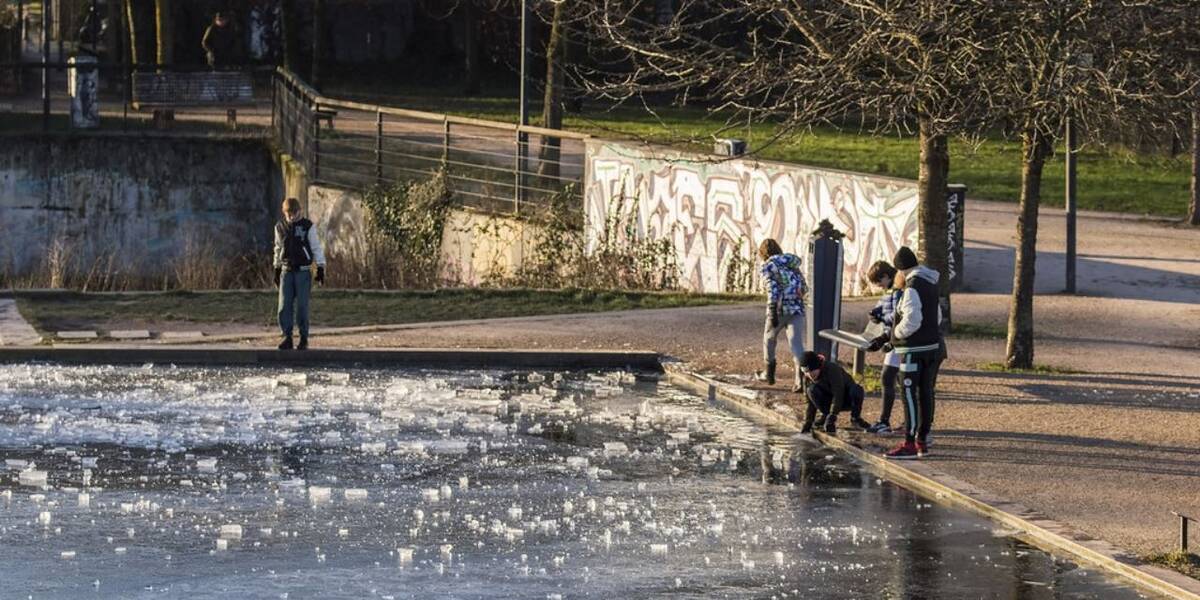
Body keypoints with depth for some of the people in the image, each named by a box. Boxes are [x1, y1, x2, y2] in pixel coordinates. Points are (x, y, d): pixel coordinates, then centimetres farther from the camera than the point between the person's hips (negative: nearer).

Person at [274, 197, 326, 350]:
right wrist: (277, 270, 16)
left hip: (303, 272, -3)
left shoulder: (307, 226, -4)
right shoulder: (280, 227, 7)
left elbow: (316, 247, 0)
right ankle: (287, 338, 0)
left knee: (302, 306, -3)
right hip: (287, 272, 3)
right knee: (284, 306, -5)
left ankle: (304, 339, 5)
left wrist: (320, 268, -5)